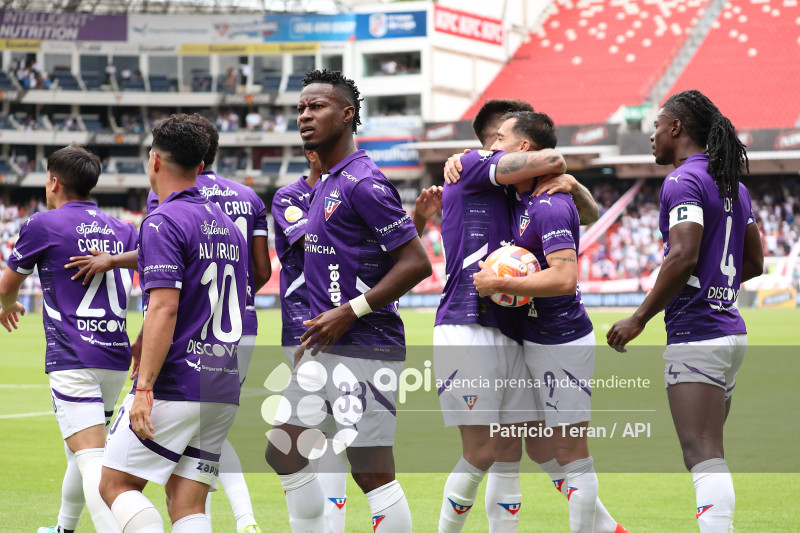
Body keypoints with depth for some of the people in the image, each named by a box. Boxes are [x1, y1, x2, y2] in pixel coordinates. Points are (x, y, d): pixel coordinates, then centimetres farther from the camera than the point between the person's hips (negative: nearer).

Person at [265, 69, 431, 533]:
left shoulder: (363, 183, -15)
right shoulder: (325, 185, 15)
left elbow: (416, 263, -19)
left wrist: (350, 312, -19)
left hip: (364, 350, -10)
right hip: (325, 348, 10)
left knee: (372, 472, -8)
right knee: (284, 454, 12)